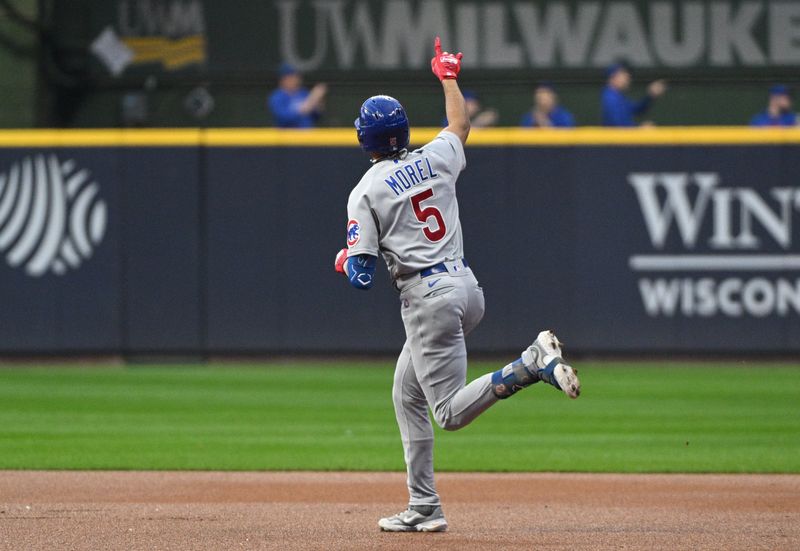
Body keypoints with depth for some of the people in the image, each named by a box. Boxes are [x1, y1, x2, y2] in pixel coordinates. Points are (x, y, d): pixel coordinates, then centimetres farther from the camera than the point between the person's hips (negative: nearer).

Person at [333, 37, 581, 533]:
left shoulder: (366, 193, -8)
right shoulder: (435, 159, 7)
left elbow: (362, 276, -10)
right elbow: (461, 124, 31)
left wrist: (345, 262, 13)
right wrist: (448, 76, 45)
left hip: (427, 298, -8)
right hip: (467, 286, 8)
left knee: (451, 412, -6)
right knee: (407, 395, 17)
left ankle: (535, 364, -27)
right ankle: (424, 508, 14)